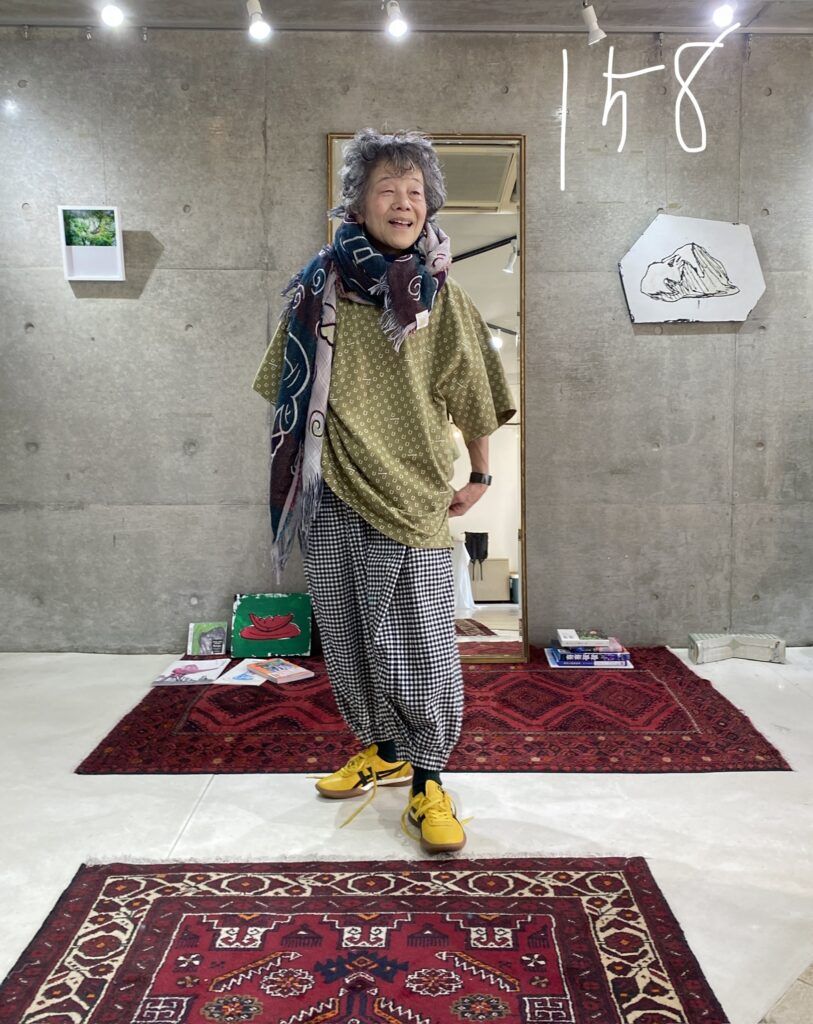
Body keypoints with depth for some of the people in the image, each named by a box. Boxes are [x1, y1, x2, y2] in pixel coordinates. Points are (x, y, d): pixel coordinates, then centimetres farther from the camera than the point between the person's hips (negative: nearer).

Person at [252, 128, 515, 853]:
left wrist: (480, 476, 7)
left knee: (420, 643, -2)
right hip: (331, 501, 3)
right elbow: (289, 390, 13)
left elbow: (474, 397, 6)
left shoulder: (442, 298, -1)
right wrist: (298, 475, 12)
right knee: (347, 638, 13)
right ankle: (380, 750, 32)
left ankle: (427, 779, 13)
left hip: (410, 496, -2)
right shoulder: (319, 288, 3)